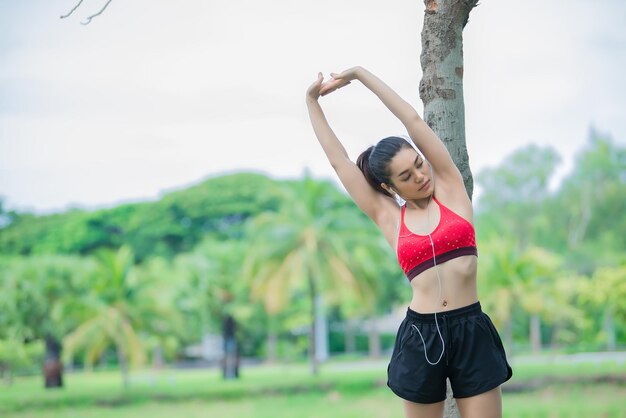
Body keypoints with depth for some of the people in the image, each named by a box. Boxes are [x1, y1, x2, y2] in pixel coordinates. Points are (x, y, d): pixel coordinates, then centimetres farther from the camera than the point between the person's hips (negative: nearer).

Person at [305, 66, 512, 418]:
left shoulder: (450, 189, 4)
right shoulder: (389, 218, 6)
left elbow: (413, 119, 1)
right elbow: (339, 160, 11)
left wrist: (361, 73, 6)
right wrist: (313, 102, 16)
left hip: (471, 330, -1)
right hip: (421, 336, 1)